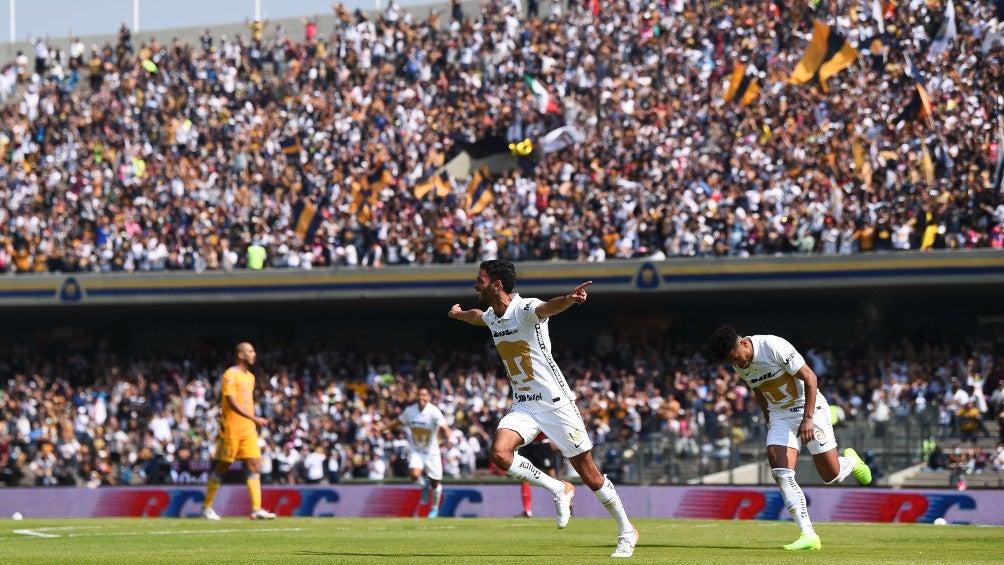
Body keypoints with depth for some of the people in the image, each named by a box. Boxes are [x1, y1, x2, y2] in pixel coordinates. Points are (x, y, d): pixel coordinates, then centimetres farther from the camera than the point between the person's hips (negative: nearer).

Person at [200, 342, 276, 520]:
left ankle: (257, 509, -9)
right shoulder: (231, 375, -11)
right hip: (231, 430, -7)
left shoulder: (250, 377, 15)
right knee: (222, 467, 2)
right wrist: (254, 418, -28)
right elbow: (232, 402, -21)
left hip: (248, 430, 7)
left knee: (254, 466, -4)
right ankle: (206, 507, 14)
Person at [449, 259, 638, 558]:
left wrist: (569, 299, -63)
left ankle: (627, 531, 15)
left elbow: (548, 307, -42)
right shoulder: (492, 316, 7)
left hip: (556, 404, -7)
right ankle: (559, 490, -1)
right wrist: (458, 313, 52)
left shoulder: (525, 309, -17)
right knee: (499, 454, -21)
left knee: (589, 474, -3)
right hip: (523, 407, 7)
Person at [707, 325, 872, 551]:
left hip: (809, 408, -5)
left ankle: (850, 461, 37)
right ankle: (809, 536, -15)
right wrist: (769, 420, 14)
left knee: (831, 476, -2)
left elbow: (810, 379, -21)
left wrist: (808, 419, -25)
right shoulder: (740, 366, -3)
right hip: (780, 415, 5)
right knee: (780, 473, -15)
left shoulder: (775, 347, -24)